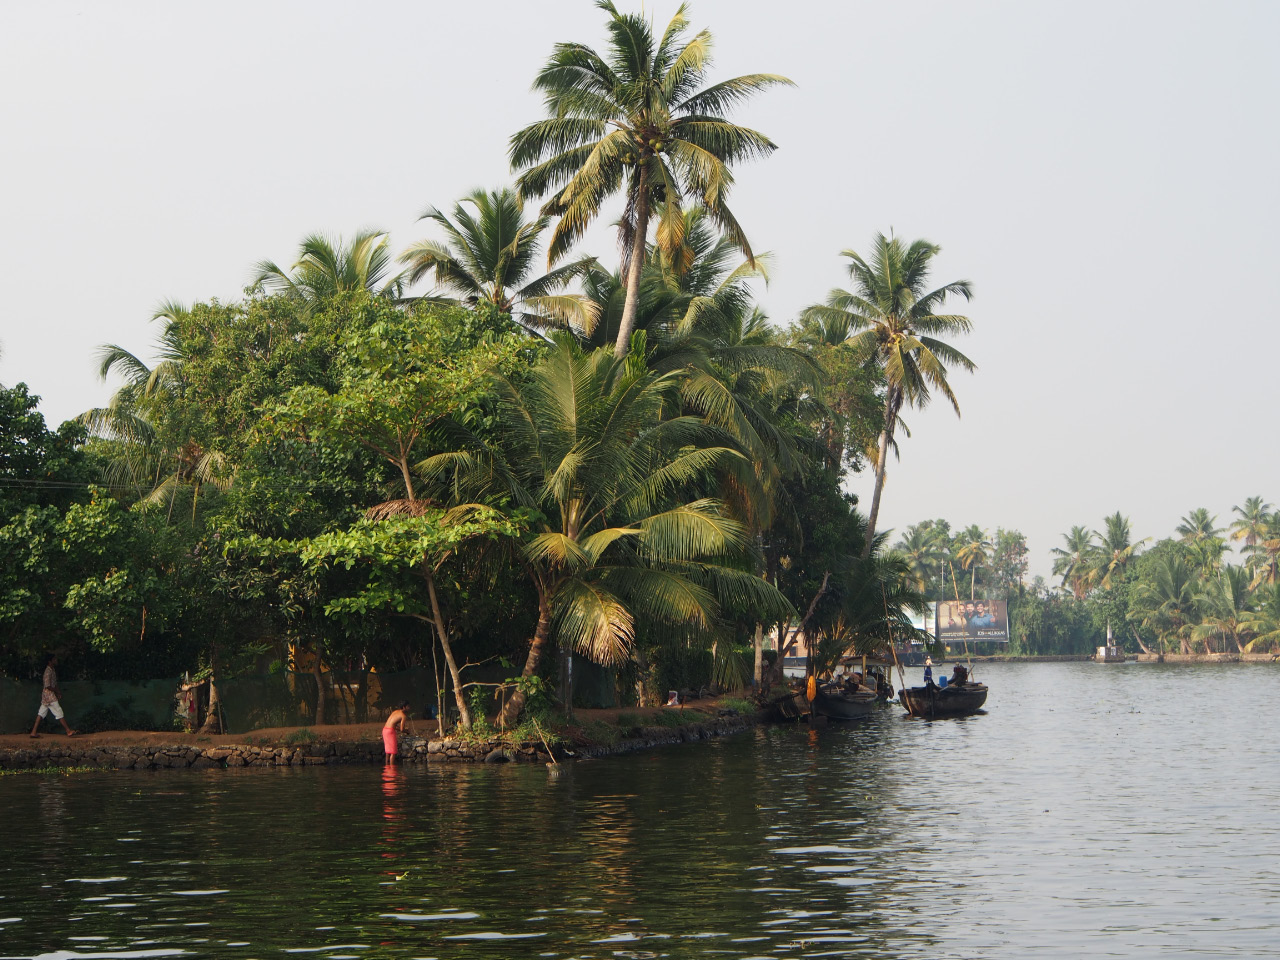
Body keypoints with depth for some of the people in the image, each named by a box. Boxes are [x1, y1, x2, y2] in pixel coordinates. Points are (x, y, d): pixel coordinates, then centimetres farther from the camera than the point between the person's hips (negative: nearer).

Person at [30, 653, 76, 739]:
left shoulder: (52, 670, 14)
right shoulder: (48, 671, -16)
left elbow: (54, 684, 19)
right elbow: (47, 686, -21)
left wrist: (58, 691, 5)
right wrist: (57, 691, -11)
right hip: (49, 694, -10)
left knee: (42, 713, 9)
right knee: (59, 712, -6)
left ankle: (34, 732, 9)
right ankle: (68, 731, -4)